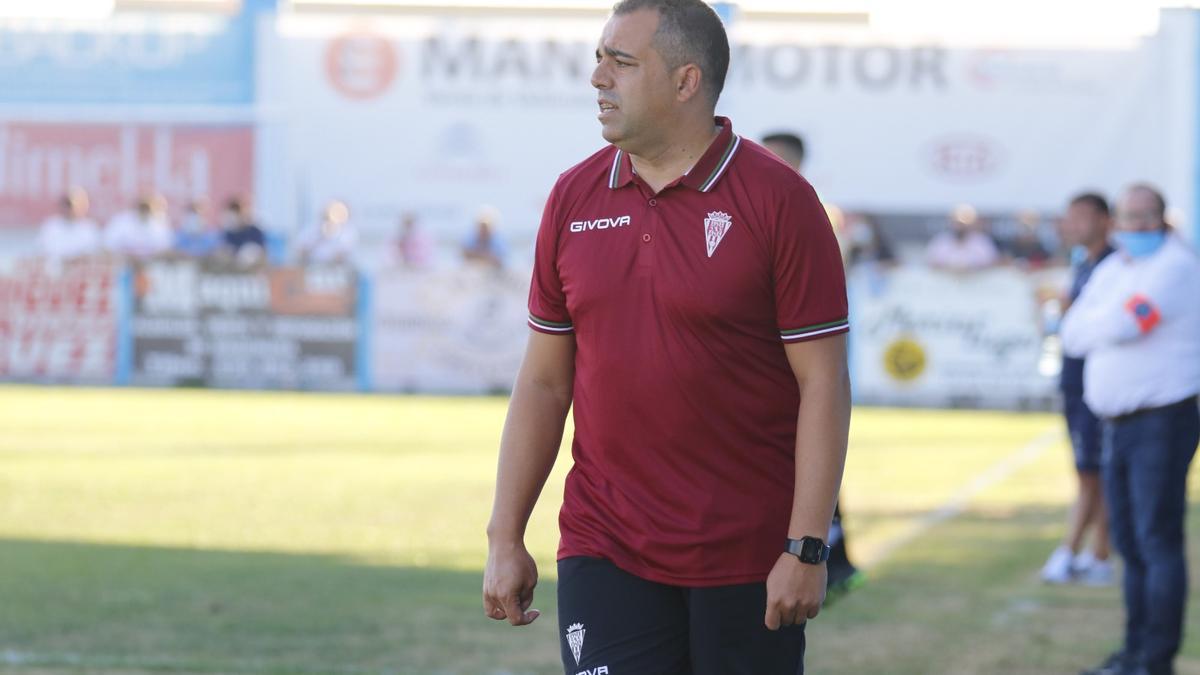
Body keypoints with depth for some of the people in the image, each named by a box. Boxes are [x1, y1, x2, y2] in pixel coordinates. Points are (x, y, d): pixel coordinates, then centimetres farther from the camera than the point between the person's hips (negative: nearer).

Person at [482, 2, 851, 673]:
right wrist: (505, 538, 7)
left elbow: (823, 383, -8)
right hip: (605, 556, 3)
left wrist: (807, 549, -13)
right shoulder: (574, 197, 7)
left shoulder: (778, 198, -6)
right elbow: (544, 381, 12)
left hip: (749, 562, -3)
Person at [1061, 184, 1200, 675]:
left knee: (1157, 540, -9)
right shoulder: (1111, 271, 16)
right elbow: (1074, 336, 9)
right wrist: (1111, 322, -8)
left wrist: (1097, 322, 0)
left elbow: (1123, 326, -21)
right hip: (1117, 426, 8)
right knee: (1130, 544, 11)